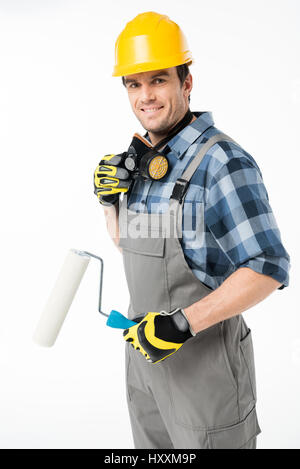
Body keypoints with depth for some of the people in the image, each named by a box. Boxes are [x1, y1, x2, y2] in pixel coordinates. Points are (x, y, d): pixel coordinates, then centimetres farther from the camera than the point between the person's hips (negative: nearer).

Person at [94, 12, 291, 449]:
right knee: (153, 447, 24)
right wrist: (109, 199, -5)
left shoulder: (222, 162, -21)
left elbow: (268, 269, -24)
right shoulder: (140, 157, 5)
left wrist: (181, 324, -27)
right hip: (145, 346, 8)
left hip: (203, 355, -8)